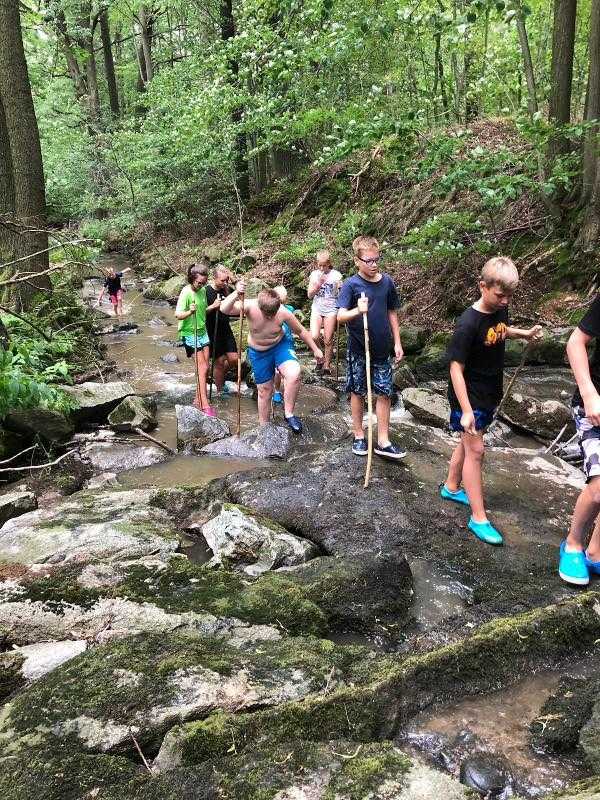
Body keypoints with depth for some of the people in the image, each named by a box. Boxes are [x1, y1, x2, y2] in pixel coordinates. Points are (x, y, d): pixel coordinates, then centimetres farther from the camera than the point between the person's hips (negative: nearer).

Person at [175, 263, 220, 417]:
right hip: (190, 334, -7)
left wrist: (213, 306, 0)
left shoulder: (203, 290, 5)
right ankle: (205, 404, -5)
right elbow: (178, 314, -24)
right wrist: (190, 312, -42)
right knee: (202, 367, -10)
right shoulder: (186, 292, -17)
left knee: (205, 367, 7)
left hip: (202, 331, 7)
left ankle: (198, 399, 19)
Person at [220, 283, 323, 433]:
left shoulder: (283, 312, -25)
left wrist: (315, 349, 0)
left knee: (293, 374, -28)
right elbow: (224, 309, -41)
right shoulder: (250, 306, -27)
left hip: (280, 345, 0)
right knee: (264, 390, 9)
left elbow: (300, 331, -8)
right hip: (258, 353, 1)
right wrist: (236, 294, -58)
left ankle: (289, 414, -7)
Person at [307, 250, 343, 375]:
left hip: (331, 309, -1)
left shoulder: (336, 275, -2)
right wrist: (319, 283, -9)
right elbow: (310, 295, 2)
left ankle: (327, 364, 15)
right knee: (314, 337, -16)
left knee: (328, 340, -2)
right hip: (317, 308, 2)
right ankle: (319, 359, 9)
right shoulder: (314, 274, 5)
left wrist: (339, 287, -17)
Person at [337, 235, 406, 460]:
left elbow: (392, 313, 11)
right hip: (358, 350, -3)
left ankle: (383, 442, 12)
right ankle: (359, 435, 25)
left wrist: (397, 342, 10)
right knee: (358, 392, 9)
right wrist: (357, 311, -41)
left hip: (382, 349, 3)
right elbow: (340, 317, -20)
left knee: (384, 393, 4)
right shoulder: (351, 285, -11)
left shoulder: (387, 282, 0)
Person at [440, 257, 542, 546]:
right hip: (469, 397, -8)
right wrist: (466, 411, -27)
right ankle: (479, 519, 2)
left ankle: (451, 487, 41)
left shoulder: (500, 309, -2)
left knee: (468, 442, 21)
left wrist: (524, 333, 5)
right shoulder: (468, 323, -25)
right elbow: (456, 368, -24)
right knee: (475, 450, -5)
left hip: (490, 394, 8)